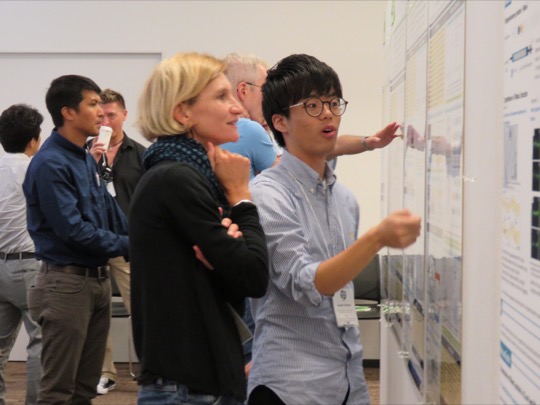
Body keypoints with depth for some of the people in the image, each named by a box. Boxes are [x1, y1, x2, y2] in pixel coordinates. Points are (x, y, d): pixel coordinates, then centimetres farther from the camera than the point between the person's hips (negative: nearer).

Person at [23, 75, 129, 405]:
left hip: (98, 279, 9)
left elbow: (110, 210, 12)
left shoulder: (87, 158, 11)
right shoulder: (50, 163, -17)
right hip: (67, 283, -9)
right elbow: (72, 230, -22)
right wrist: (127, 245, -14)